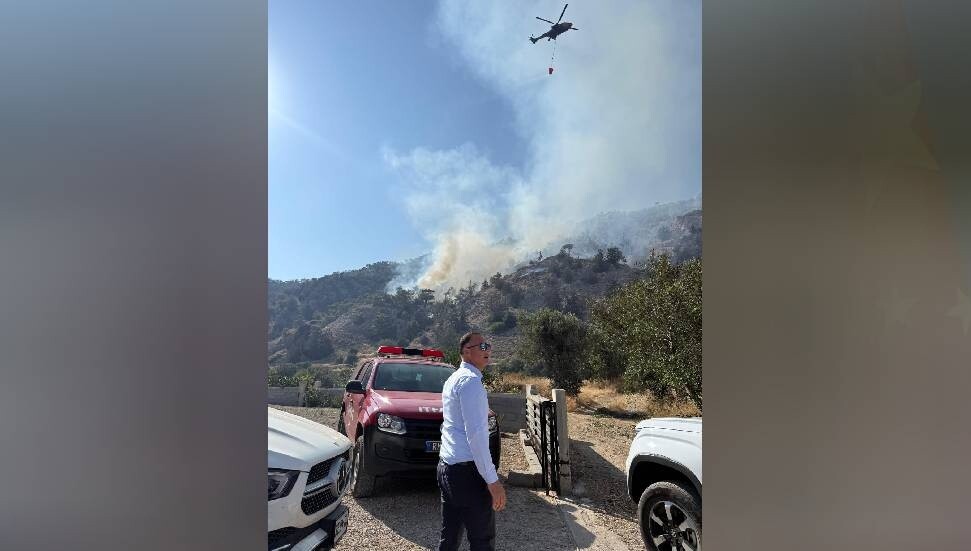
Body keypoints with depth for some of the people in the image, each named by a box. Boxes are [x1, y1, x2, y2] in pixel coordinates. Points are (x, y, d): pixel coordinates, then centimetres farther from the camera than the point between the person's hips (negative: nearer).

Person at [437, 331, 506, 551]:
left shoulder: (453, 378, 15)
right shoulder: (471, 380, -16)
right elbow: (476, 434, -23)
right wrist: (493, 480, -21)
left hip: (446, 466, 9)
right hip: (467, 470, -9)